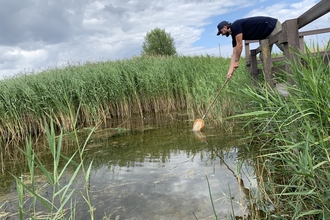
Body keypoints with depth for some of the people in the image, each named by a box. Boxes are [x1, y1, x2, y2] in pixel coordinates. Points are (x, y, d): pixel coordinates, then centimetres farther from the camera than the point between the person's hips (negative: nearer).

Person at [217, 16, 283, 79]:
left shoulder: (235, 25, -18)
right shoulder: (234, 34, 9)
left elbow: (239, 45, -22)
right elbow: (234, 54, 8)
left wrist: (236, 61, -13)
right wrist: (230, 70, 3)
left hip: (273, 26, -9)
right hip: (266, 35, 9)